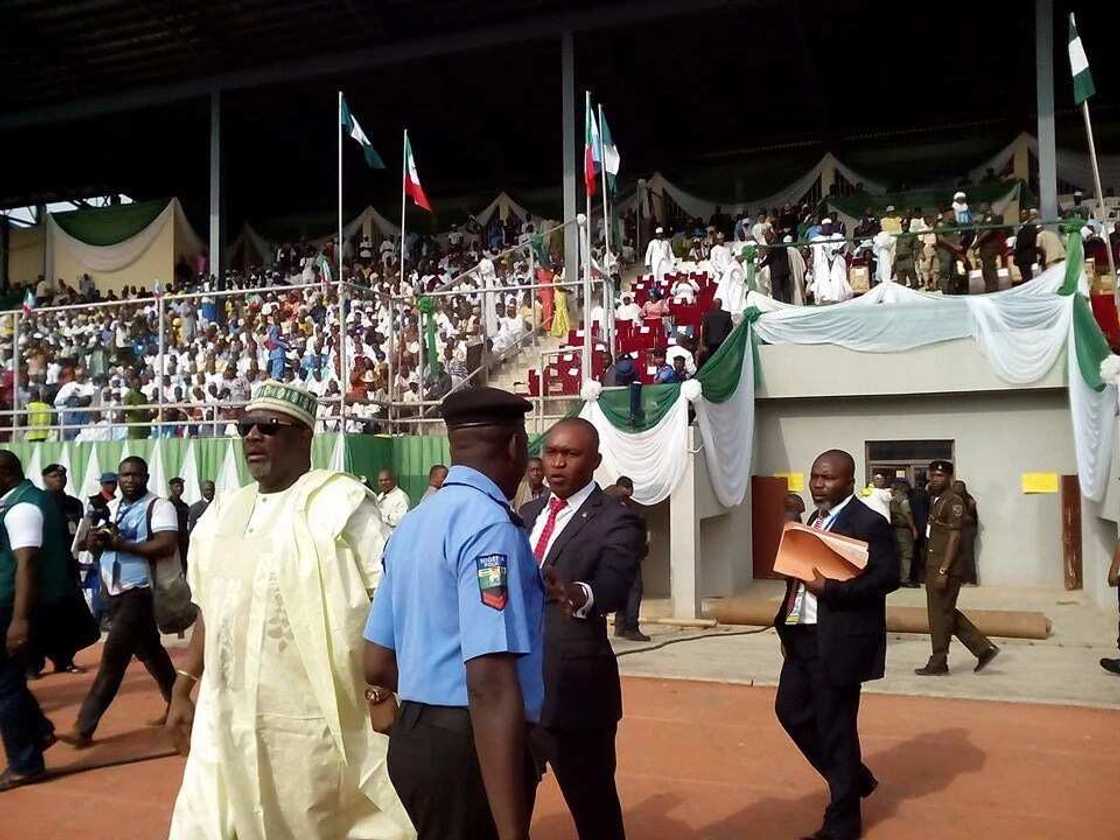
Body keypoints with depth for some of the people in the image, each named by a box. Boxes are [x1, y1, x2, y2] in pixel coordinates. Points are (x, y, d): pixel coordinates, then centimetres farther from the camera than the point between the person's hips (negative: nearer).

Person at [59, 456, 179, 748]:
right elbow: (90, 540, 13)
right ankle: (176, 703, 31)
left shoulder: (159, 506, -11)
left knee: (114, 654, -9)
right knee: (148, 650, 17)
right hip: (114, 591, 8)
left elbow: (167, 546, -23)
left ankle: (84, 727, -5)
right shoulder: (111, 507, 13)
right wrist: (98, 537, -11)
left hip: (140, 591, -8)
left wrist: (120, 544, -23)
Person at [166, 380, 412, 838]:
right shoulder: (226, 511, 12)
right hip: (226, 721, 7)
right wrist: (182, 688, 17)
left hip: (308, 722, -6)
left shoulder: (338, 504, -11)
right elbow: (211, 608, 18)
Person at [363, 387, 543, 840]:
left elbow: (377, 666, 14)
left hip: (412, 735, 8)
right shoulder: (490, 525, -17)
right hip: (470, 747, -8)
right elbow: (491, 687, -26)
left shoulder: (412, 523, 9)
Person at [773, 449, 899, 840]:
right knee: (791, 709, 16)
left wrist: (829, 589, -24)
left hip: (838, 642, -9)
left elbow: (888, 576, -20)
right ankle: (853, 777, 35)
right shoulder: (816, 519, 14)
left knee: (836, 727, 2)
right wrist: (788, 623, 12)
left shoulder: (868, 522, -13)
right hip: (803, 636, 9)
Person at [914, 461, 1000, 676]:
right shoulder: (934, 500, 14)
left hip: (945, 568, -9)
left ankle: (938, 664, 10)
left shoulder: (954, 502, -11)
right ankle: (984, 648, 24)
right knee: (946, 612, 15)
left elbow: (954, 537, -16)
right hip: (933, 565, 9)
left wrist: (943, 570, -19)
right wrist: (930, 568, 13)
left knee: (940, 614, 0)